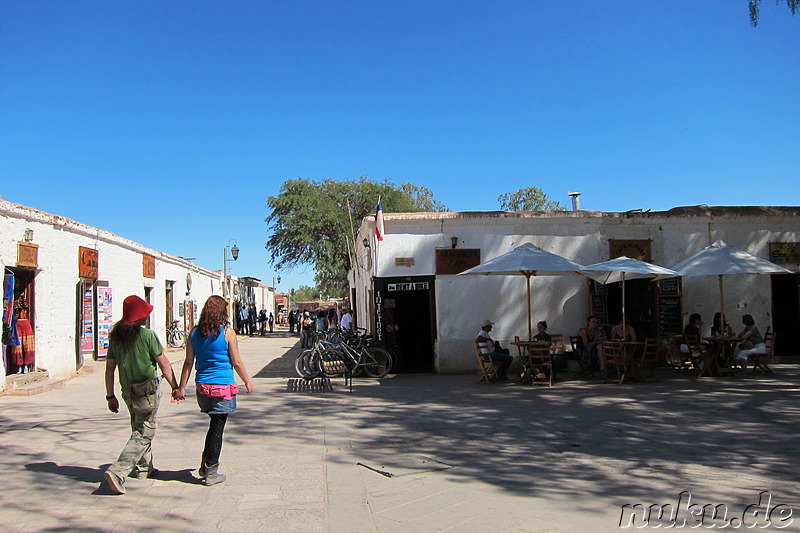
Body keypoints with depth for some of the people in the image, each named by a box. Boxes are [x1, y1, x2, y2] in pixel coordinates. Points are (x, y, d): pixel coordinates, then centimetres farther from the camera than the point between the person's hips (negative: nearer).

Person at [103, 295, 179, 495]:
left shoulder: (115, 337, 3)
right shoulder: (147, 335, -14)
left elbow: (110, 368, 6)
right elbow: (163, 363, -10)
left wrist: (110, 396, 13)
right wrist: (175, 387, 0)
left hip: (128, 392, 7)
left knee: (139, 428, 23)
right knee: (144, 433, -2)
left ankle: (144, 468, 35)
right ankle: (117, 472, -14)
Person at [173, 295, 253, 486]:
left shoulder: (195, 332, 3)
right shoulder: (227, 332, -10)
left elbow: (188, 362, 6)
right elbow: (237, 363, -6)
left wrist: (181, 387, 12)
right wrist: (247, 382, 7)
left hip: (202, 386, 5)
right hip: (223, 387, -5)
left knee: (215, 424, 21)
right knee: (217, 427, 4)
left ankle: (205, 466, 23)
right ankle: (211, 472, 11)